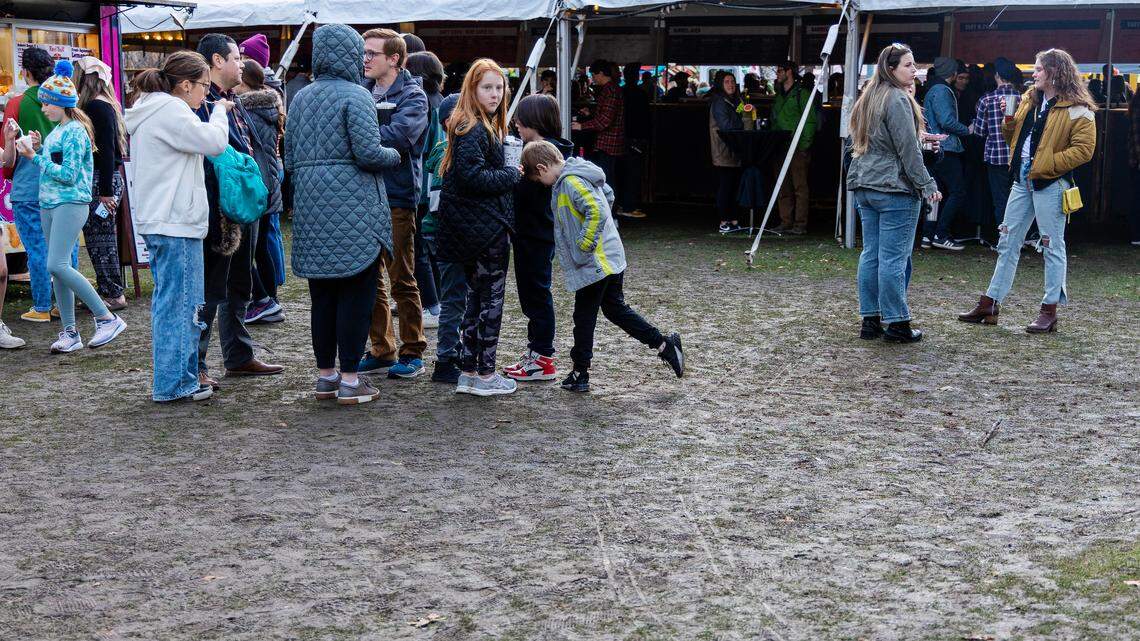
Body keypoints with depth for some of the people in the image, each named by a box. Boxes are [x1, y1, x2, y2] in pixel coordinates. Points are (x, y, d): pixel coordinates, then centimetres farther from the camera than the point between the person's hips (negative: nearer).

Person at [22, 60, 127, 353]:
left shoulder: (75, 131, -12)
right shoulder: (57, 130, 15)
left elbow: (68, 174, -17)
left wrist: (35, 157, -11)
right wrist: (38, 149, 6)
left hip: (70, 202, -9)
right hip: (49, 203, 9)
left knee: (58, 265, -18)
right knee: (57, 268, 8)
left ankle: (107, 318, -11)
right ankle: (69, 332, 13)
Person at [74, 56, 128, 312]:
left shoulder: (97, 107, -14)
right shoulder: (107, 104, 15)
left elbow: (106, 150, -19)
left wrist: (106, 191, -20)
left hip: (100, 181, -9)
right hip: (108, 179, 9)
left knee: (100, 240, -3)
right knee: (102, 238, 13)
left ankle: (113, 295, 3)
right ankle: (109, 291, 19)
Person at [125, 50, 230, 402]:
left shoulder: (151, 110, 18)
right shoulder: (169, 110, -14)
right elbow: (213, 141, -19)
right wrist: (219, 111, -2)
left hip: (160, 223, 11)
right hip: (175, 225, -11)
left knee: (169, 302, 14)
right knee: (179, 304, -5)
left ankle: (177, 378, 21)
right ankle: (173, 384, 0)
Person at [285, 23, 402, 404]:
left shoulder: (300, 98, 13)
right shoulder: (355, 96, -8)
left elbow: (290, 159, 13)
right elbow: (368, 152, -17)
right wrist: (394, 155, 2)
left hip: (312, 212, 7)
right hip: (354, 209, -7)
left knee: (322, 294, 12)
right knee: (356, 292, -1)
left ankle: (325, 376, 19)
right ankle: (350, 381, 1)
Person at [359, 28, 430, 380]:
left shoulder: (412, 96, -5)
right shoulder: (361, 91, 12)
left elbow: (397, 135, -23)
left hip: (396, 196, -6)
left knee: (402, 280, 1)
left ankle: (412, 353, 12)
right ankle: (381, 351, 21)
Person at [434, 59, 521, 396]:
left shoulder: (484, 127, 15)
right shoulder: (474, 130, -16)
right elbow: (473, 176, -24)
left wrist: (507, 173, 3)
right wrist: (511, 175, -12)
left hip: (472, 229, 10)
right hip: (487, 228, -10)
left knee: (476, 298, 14)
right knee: (491, 299, 0)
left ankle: (469, 372, 20)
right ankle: (485, 374, 7)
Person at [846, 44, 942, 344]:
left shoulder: (868, 99, 16)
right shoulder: (897, 100, -12)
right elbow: (909, 150, -14)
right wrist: (927, 185, -9)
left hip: (864, 187, 9)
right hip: (894, 189, -9)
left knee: (870, 254, 10)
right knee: (893, 258, -5)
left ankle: (870, 320, 13)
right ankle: (896, 323, -1)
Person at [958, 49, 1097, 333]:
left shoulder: (1077, 109, -10)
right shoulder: (1030, 99, 12)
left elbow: (1083, 149, -16)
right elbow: (1014, 138, 19)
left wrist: (1046, 164, -19)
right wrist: (1008, 120, -1)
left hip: (1050, 183, -8)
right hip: (1022, 181, 8)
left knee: (1052, 246, 1)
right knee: (1007, 243, 10)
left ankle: (1049, 311, 8)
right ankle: (990, 305, 15)